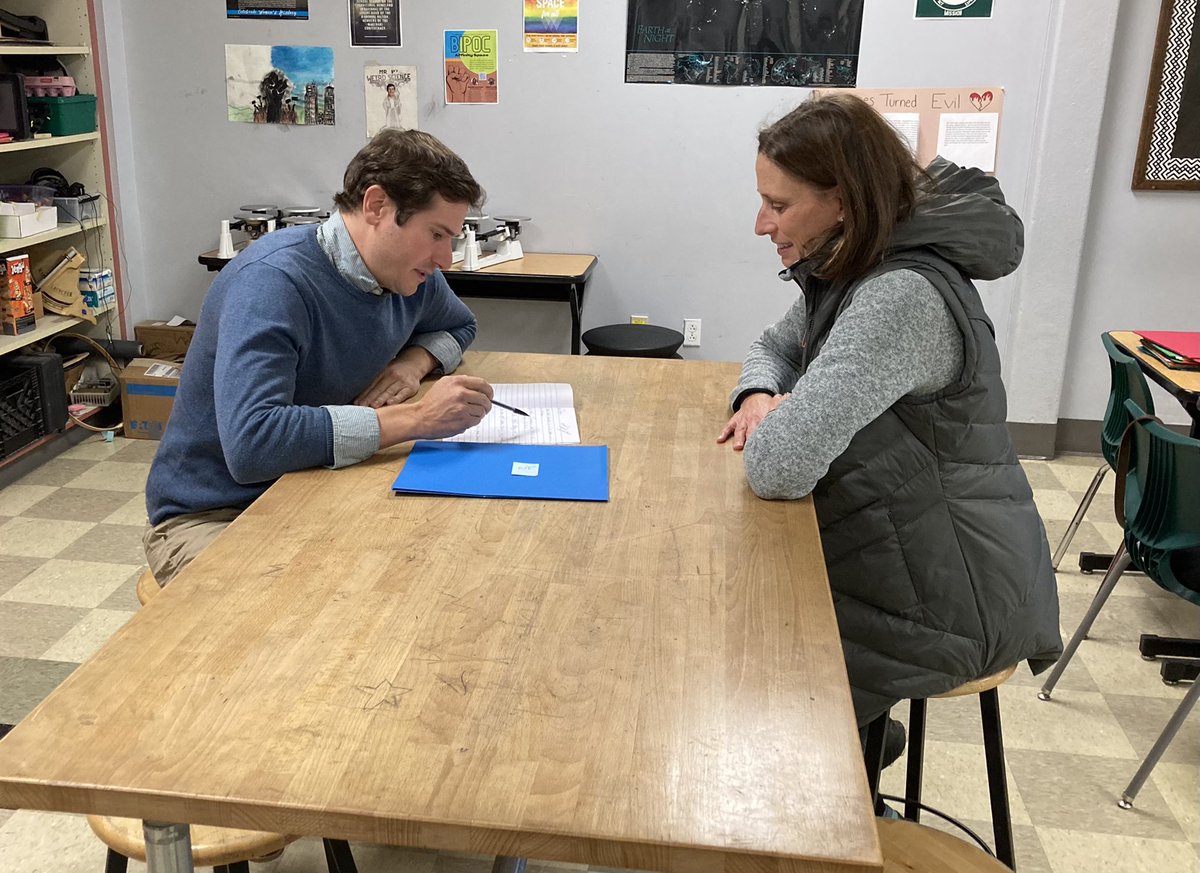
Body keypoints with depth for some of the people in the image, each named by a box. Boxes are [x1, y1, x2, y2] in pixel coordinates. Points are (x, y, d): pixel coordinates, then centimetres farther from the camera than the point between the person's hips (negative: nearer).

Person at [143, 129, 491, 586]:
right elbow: (251, 445, -36)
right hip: (211, 514, -7)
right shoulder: (272, 280, -24)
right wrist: (416, 417, -34)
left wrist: (414, 361, -1)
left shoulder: (413, 275, 0)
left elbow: (459, 326, 24)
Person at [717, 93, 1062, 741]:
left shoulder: (903, 297, -29)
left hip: (949, 606, -8)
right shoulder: (849, 273, 1)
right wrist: (758, 395, -4)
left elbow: (777, 468, -36)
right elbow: (775, 346, 18)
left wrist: (771, 433, -13)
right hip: (899, 558, 8)